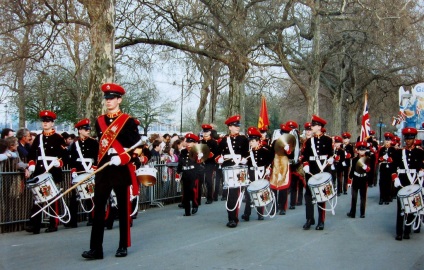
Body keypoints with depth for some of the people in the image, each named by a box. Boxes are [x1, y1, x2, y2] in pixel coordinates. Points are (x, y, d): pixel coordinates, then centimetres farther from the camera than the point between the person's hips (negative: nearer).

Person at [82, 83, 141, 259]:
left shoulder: (128, 121, -4)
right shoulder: (99, 121, 11)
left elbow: (136, 146, -8)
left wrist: (121, 158, -23)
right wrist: (96, 165, 15)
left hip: (122, 170, -4)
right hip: (103, 170, 4)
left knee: (123, 209, 6)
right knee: (98, 208, 0)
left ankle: (123, 246, 17)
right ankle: (96, 249, 2)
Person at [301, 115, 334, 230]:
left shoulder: (328, 140, 3)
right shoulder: (309, 141, 9)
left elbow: (331, 154, 6)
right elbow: (304, 156, 7)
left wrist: (329, 161, -14)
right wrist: (305, 165, -8)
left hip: (323, 171, -2)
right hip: (311, 172, 3)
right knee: (308, 194, -1)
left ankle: (321, 221, 9)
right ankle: (310, 219, 9)